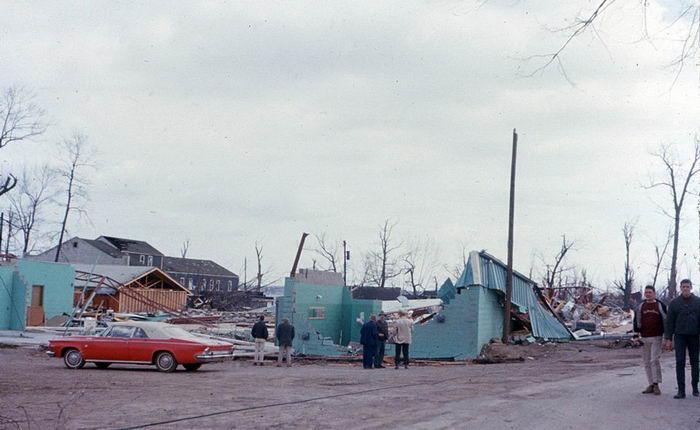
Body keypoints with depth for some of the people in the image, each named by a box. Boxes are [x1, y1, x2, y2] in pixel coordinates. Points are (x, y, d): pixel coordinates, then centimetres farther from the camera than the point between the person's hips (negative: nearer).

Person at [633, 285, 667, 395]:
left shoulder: (661, 306, 3)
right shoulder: (640, 306, 9)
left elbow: (665, 321, 4)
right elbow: (636, 321, 10)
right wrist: (637, 335, 1)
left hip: (657, 337, -3)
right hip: (644, 338, 3)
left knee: (655, 360, -12)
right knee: (646, 362, 4)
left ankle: (656, 384, -6)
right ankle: (651, 385, 10)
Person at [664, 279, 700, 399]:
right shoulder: (674, 303, 3)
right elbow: (669, 322, 3)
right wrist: (668, 339, -2)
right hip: (679, 336, 0)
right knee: (680, 363, -4)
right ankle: (681, 391, -4)